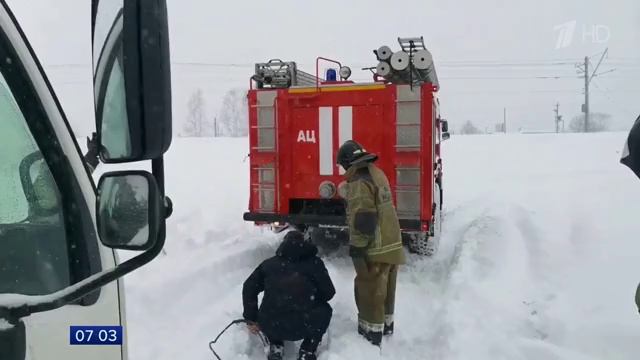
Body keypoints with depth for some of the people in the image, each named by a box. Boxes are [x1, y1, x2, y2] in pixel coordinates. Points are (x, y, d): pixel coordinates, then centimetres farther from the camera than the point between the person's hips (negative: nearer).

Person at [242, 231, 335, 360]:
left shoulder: (269, 263, 16)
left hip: (269, 327, 3)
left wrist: (251, 319, 22)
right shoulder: (314, 262, 8)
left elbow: (249, 288, 15)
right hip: (302, 327, -3)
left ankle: (275, 348, 20)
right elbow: (329, 292, 11)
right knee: (325, 310, 27)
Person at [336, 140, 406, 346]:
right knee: (384, 289, 22)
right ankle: (386, 325, 36)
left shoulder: (360, 182, -19)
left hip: (375, 249, -9)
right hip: (391, 244, 9)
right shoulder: (377, 174, 11)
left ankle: (372, 333, 13)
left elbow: (363, 220, -24)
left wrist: (356, 248, -17)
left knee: (370, 291, 3)